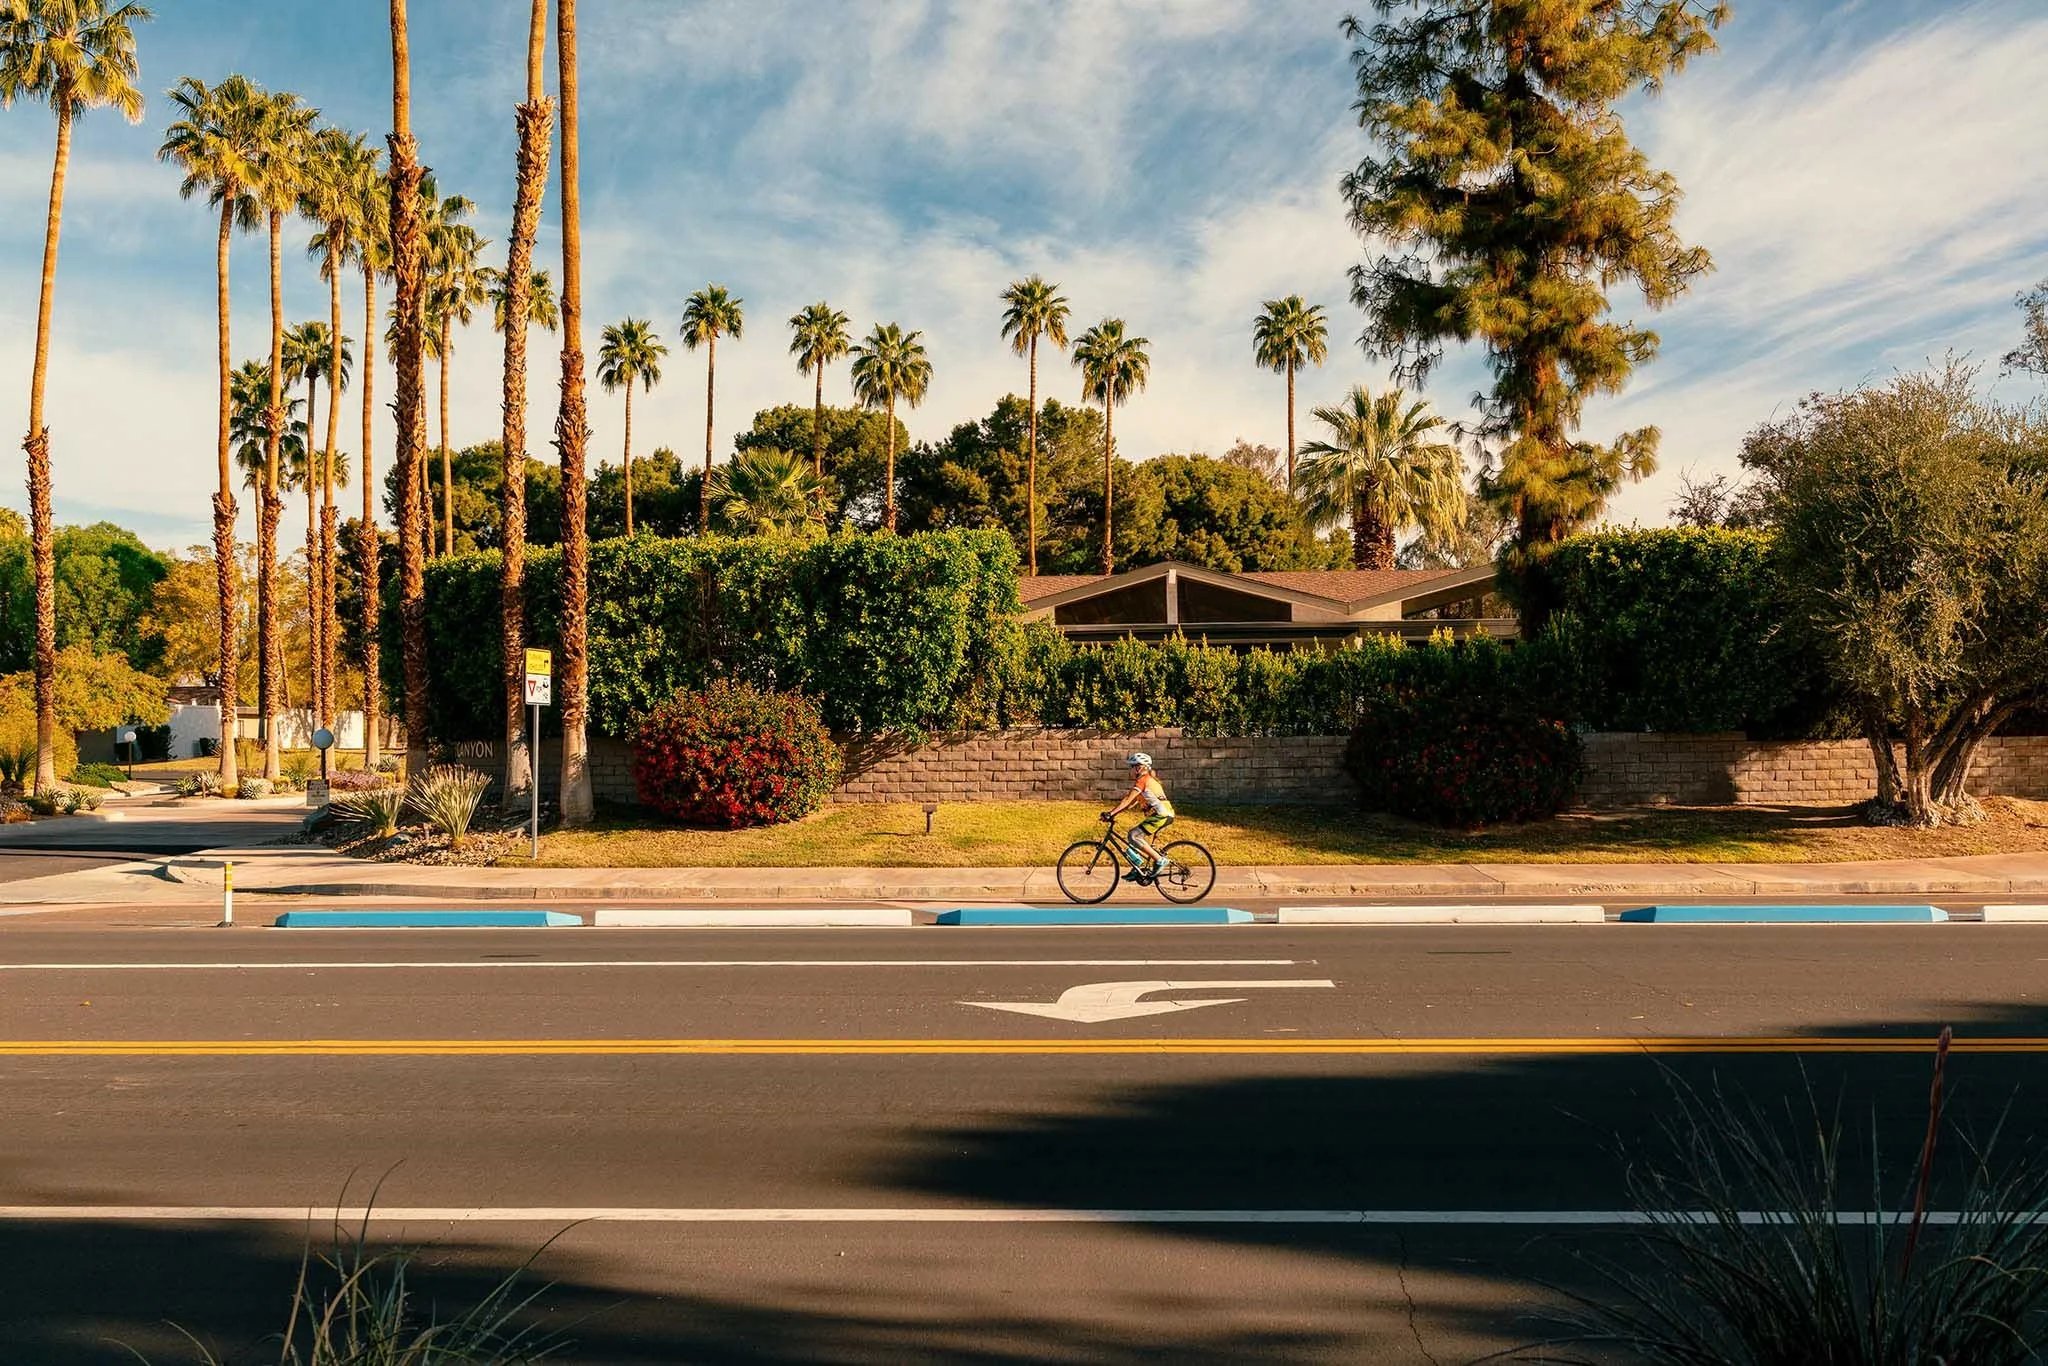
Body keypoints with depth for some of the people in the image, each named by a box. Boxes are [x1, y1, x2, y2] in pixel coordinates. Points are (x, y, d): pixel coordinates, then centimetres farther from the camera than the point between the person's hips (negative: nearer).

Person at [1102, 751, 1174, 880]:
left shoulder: (1142, 780, -8)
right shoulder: (1148, 780, 22)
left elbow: (1128, 800, -17)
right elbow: (1132, 803, 21)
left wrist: (1111, 813, -19)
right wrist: (1115, 813, 14)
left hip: (1161, 815, -10)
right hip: (1164, 815, 10)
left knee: (1134, 836, -13)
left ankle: (1159, 860, -11)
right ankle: (1138, 869, 16)